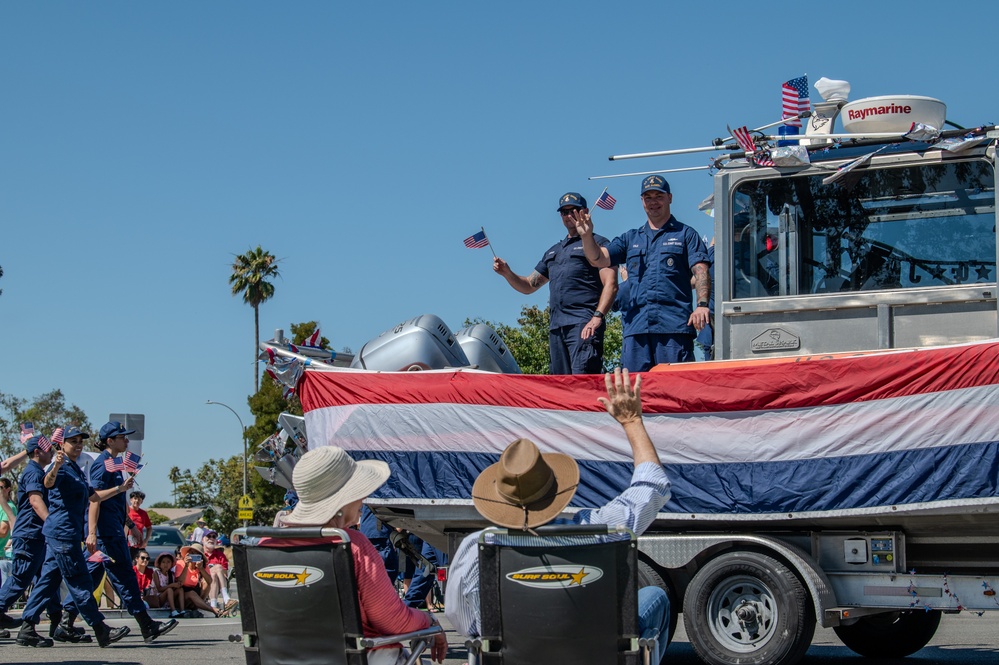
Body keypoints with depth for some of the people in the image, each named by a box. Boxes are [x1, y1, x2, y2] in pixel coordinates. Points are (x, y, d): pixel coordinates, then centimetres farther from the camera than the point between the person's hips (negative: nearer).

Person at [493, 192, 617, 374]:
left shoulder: (597, 243, 7)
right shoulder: (553, 251, 29)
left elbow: (611, 284, -5)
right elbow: (529, 286, 30)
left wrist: (597, 317, -19)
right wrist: (507, 273, 10)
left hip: (583, 324, -7)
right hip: (556, 326, 7)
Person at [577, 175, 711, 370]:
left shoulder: (685, 235, 12)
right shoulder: (630, 238, 23)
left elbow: (700, 271, 1)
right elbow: (599, 259, 11)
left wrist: (702, 304, -17)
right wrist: (587, 236, -9)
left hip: (674, 325, -4)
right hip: (636, 326, 4)